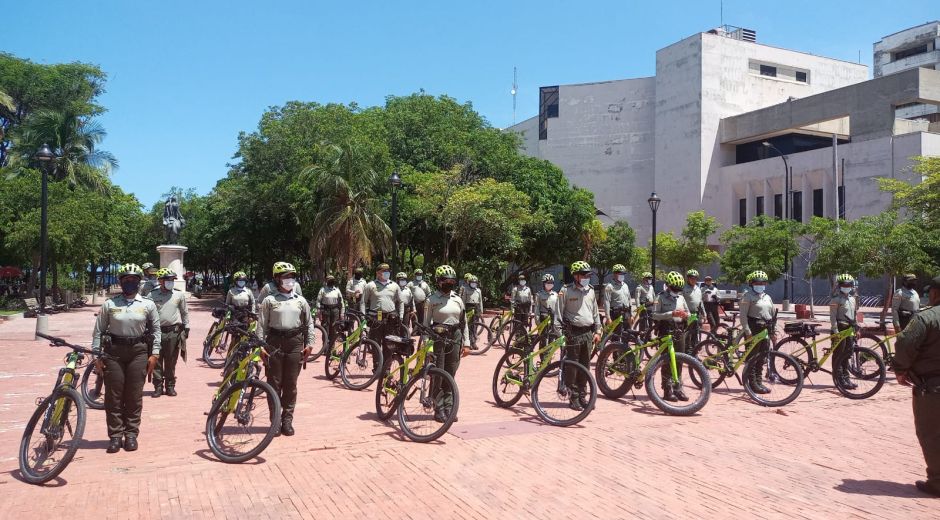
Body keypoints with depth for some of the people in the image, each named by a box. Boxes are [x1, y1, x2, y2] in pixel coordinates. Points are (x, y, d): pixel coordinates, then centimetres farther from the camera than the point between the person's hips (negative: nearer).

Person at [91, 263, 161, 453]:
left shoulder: (148, 305, 5)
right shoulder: (109, 304, 4)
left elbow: (156, 329, 8)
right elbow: (98, 330, 6)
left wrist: (154, 354, 2)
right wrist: (96, 355, 1)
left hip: (138, 352, 0)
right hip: (113, 351, 0)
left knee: (134, 396, 4)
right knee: (113, 395, 2)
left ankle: (131, 434, 15)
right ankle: (115, 435, 11)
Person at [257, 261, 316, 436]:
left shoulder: (300, 301, 9)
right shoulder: (269, 300, 1)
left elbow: (309, 324, 12)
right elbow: (262, 325, -1)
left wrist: (309, 344, 4)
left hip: (295, 343, 2)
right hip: (274, 343, -2)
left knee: (290, 384, 4)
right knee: (274, 383, 3)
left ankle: (287, 420, 12)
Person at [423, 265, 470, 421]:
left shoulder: (457, 300, 10)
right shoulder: (432, 299, -3)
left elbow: (464, 323, 13)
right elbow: (426, 323, -4)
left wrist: (466, 344, 9)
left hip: (454, 339, 4)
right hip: (438, 339, -4)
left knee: (450, 377, 8)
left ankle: (449, 409, 15)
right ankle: (439, 410, 5)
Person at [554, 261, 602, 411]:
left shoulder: (590, 290, 12)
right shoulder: (566, 291, -5)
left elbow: (595, 312, 19)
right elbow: (558, 313, -6)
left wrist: (597, 331, 13)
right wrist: (559, 334, -11)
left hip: (588, 333, 5)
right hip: (573, 333, -5)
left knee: (585, 366, 10)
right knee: (571, 366, -2)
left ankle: (582, 396, 19)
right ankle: (573, 398, 5)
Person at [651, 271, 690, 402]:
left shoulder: (681, 297, 13)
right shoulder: (661, 297, -4)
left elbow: (688, 313, 20)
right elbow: (654, 315, -12)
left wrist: (685, 315, -5)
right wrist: (671, 314, -22)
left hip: (679, 331, 5)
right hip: (666, 332, -5)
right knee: (667, 362, -3)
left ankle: (678, 389, 17)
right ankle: (668, 391, 2)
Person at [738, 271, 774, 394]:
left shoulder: (767, 297, 17)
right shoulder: (748, 296, -5)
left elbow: (773, 315, 20)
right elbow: (743, 315, -12)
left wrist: (773, 331, 14)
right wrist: (747, 330, -19)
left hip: (765, 330, 7)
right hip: (753, 330, -7)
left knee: (762, 358, 10)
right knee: (752, 357, -5)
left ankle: (759, 382, 18)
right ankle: (753, 383, -2)